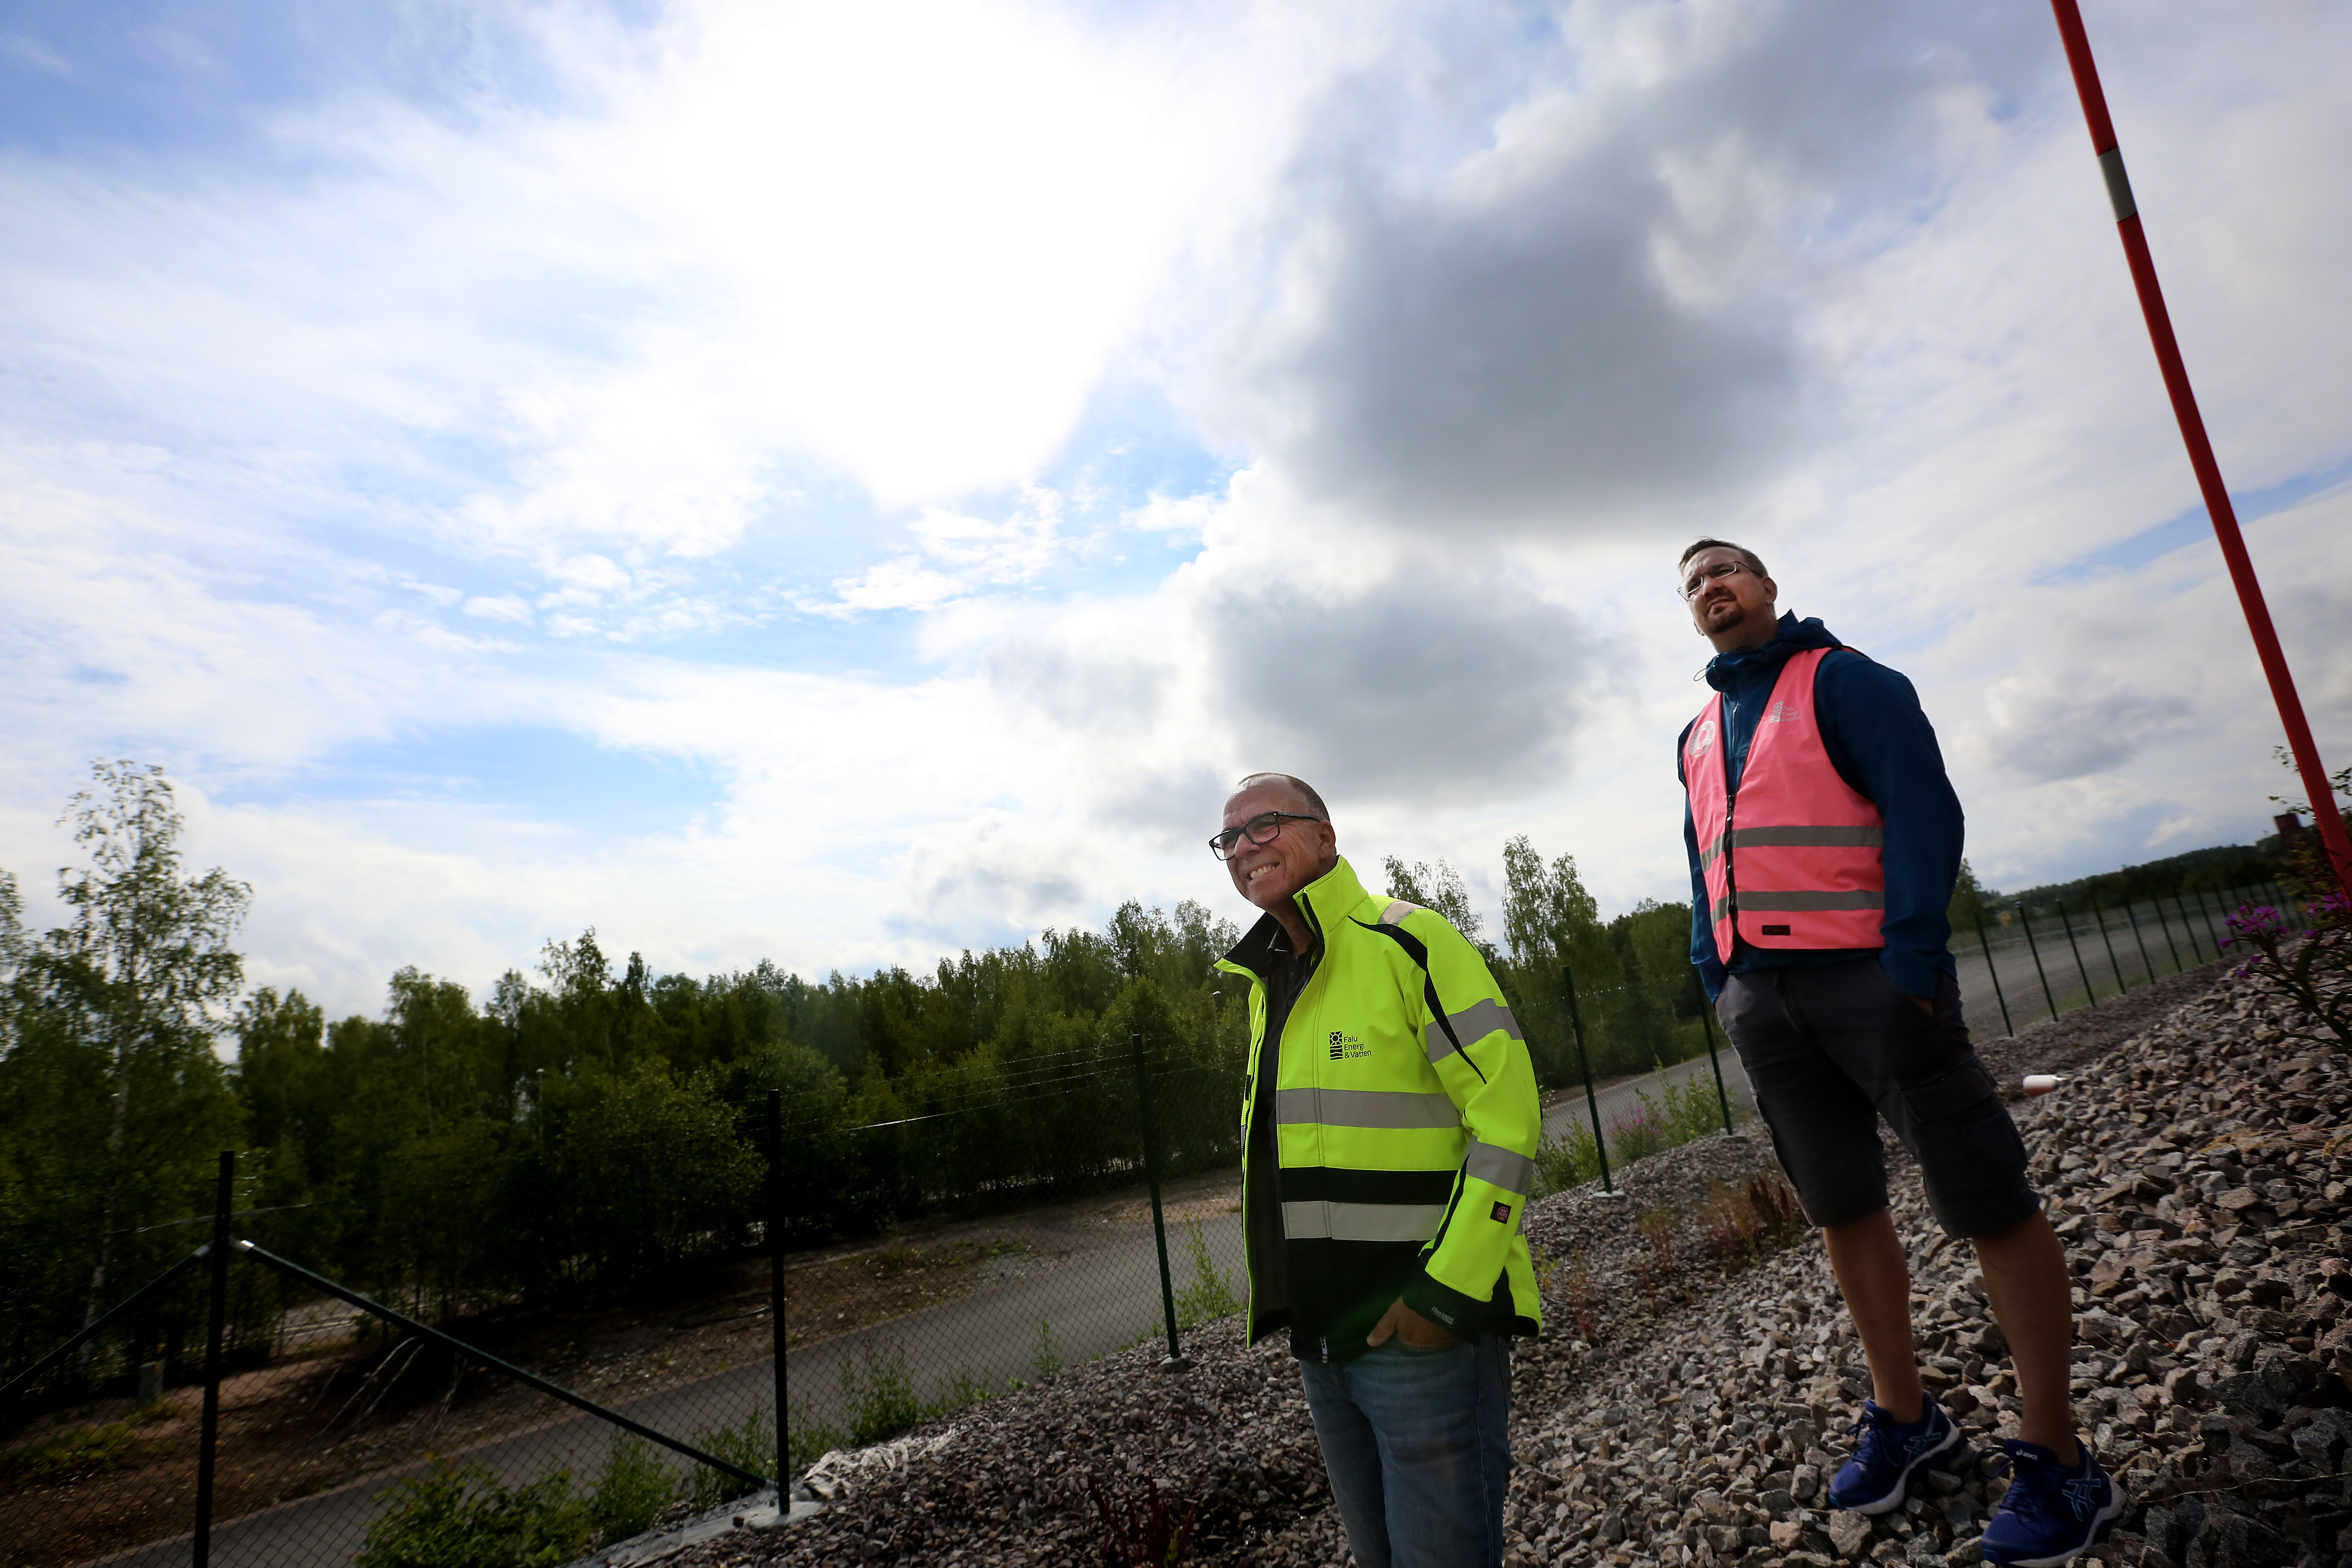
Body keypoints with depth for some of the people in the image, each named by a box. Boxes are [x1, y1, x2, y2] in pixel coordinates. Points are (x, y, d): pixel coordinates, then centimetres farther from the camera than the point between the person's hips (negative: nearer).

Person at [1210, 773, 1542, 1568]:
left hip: (1423, 1326, -8)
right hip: (1322, 1336, 8)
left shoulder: (1406, 943, -13)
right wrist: (1291, 1304, 17)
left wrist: (1449, 1288, -20)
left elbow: (1508, 1119, -17)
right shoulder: (1267, 981, 12)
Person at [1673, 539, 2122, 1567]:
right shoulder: (1698, 736, 18)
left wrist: (1912, 959, -19)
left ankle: (2056, 1455, 11)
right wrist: (1716, 977, 9)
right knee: (1843, 1208, 13)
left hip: (1865, 972, -6)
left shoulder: (1843, 680, -1)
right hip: (1760, 996, 6)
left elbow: (1921, 813, -11)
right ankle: (1903, 1416, 28)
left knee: (1986, 1201, -2)